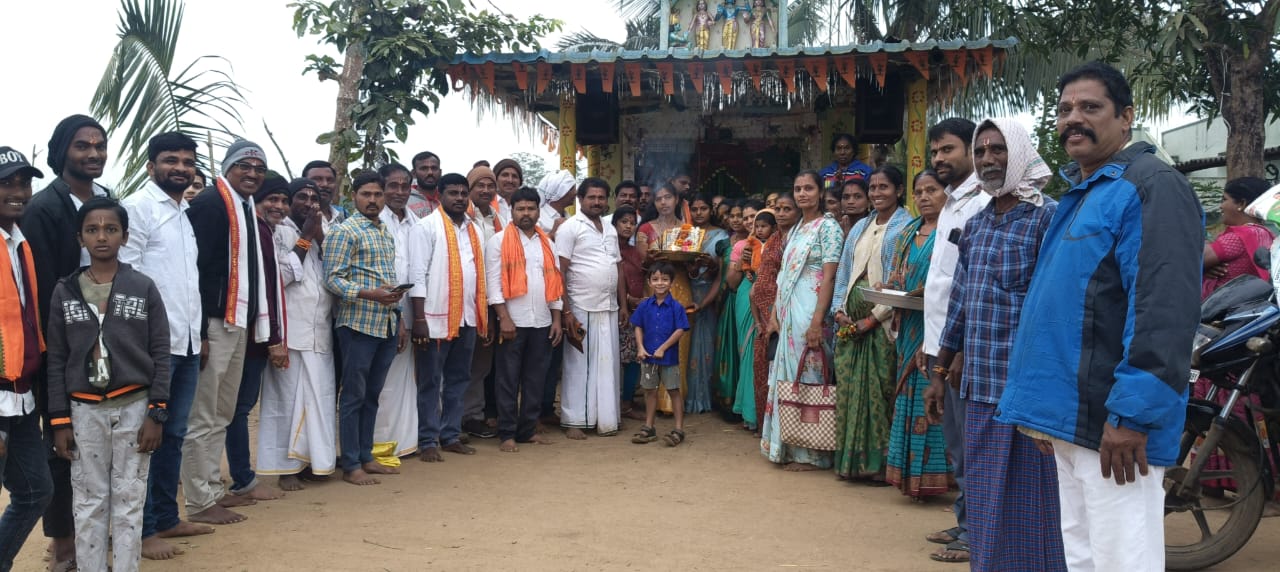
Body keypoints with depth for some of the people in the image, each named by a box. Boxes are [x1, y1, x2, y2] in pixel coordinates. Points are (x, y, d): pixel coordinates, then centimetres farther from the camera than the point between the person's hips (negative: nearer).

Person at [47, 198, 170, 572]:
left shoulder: (144, 288, -2)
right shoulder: (65, 292, 2)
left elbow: (160, 356, -2)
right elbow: (56, 361, 4)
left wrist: (156, 414, -7)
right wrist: (59, 421, 0)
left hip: (133, 407, -1)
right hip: (85, 410, 1)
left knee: (129, 502, 5)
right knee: (89, 503, 8)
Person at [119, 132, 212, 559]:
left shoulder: (188, 212, 16)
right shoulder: (137, 208, -8)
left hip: (187, 340, 8)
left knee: (173, 435, 14)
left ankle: (167, 517, 24)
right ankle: (143, 529, 10)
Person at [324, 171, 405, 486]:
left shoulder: (386, 234, 17)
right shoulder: (344, 231, -6)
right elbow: (332, 279, -12)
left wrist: (398, 316, 15)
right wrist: (370, 294, -23)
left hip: (387, 324, 7)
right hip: (359, 324, -7)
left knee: (372, 395, 13)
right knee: (353, 396, 0)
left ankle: (366, 456, 22)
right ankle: (351, 466, 7)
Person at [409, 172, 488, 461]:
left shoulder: (474, 230, 14)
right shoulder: (426, 226, -4)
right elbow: (418, 274, -10)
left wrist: (485, 318, 13)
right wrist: (419, 318, -16)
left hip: (468, 318, 6)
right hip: (436, 317, -6)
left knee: (458, 380, 12)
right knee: (430, 382, 2)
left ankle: (451, 435, 22)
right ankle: (428, 441, 9)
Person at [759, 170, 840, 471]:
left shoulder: (827, 226, -7)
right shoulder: (794, 230, 17)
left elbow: (828, 278, -14)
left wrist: (817, 321, -21)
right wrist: (774, 313, 11)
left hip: (809, 309, -8)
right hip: (788, 311, 8)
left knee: (806, 377, -4)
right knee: (787, 375, 10)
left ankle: (811, 454, 4)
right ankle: (791, 448, 19)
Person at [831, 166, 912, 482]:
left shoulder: (906, 227, -4)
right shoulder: (860, 228, 18)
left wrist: (873, 318, -15)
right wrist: (840, 310, 3)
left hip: (882, 319, -6)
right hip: (851, 317, 6)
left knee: (880, 389, -3)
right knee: (848, 386, 5)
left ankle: (879, 462, 6)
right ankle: (852, 459, 14)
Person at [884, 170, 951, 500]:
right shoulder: (907, 235, 18)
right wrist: (888, 290, 0)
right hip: (910, 328, 7)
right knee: (910, 398, 7)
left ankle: (933, 476, 2)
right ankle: (913, 474, 15)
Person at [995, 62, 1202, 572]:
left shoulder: (1151, 186, -11)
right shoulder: (1078, 194, 19)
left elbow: (1165, 311, -21)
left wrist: (1133, 414, -24)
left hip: (1113, 422, -10)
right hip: (1072, 416, 10)